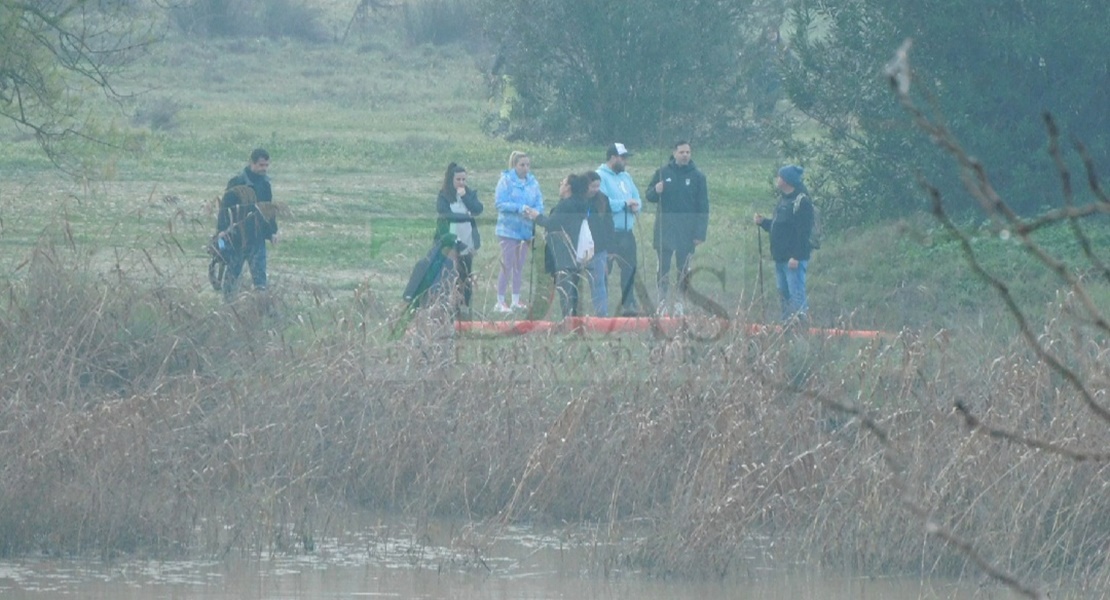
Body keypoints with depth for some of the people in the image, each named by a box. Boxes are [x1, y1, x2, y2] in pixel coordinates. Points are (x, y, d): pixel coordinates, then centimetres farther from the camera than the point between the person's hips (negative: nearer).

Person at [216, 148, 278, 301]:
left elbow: (270, 208, 20)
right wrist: (222, 229, -18)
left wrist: (273, 231, 16)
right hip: (237, 235, -5)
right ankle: (227, 298, 12)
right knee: (234, 268, 3)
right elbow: (225, 206, -11)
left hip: (258, 235, 5)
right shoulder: (237, 182, -9)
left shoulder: (265, 184, 10)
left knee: (259, 270, -3)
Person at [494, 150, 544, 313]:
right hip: (509, 228, -5)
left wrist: (536, 212, -16)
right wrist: (520, 208, -22)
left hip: (527, 229, 5)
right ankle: (500, 302, -2)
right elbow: (500, 203, -13)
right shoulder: (506, 181, -7)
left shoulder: (533, 182, 7)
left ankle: (516, 301, 18)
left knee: (519, 266, 11)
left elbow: (539, 203, 6)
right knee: (507, 266, -6)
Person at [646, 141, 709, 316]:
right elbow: (649, 196, 9)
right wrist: (656, 191, -15)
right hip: (664, 229, 0)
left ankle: (679, 304, 9)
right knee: (663, 268, -1)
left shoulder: (697, 177, 2)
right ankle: (663, 301, 1)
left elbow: (703, 207, 3)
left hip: (686, 233, 0)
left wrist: (700, 233, -4)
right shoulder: (663, 173, 4)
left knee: (683, 269, 4)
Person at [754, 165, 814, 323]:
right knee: (784, 294, 13)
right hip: (780, 258, 10)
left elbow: (803, 231, -20)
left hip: (794, 259, -10)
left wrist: (796, 257, -24)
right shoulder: (783, 199, 16)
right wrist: (763, 222, 6)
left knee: (796, 296, -10)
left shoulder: (801, 202, -14)